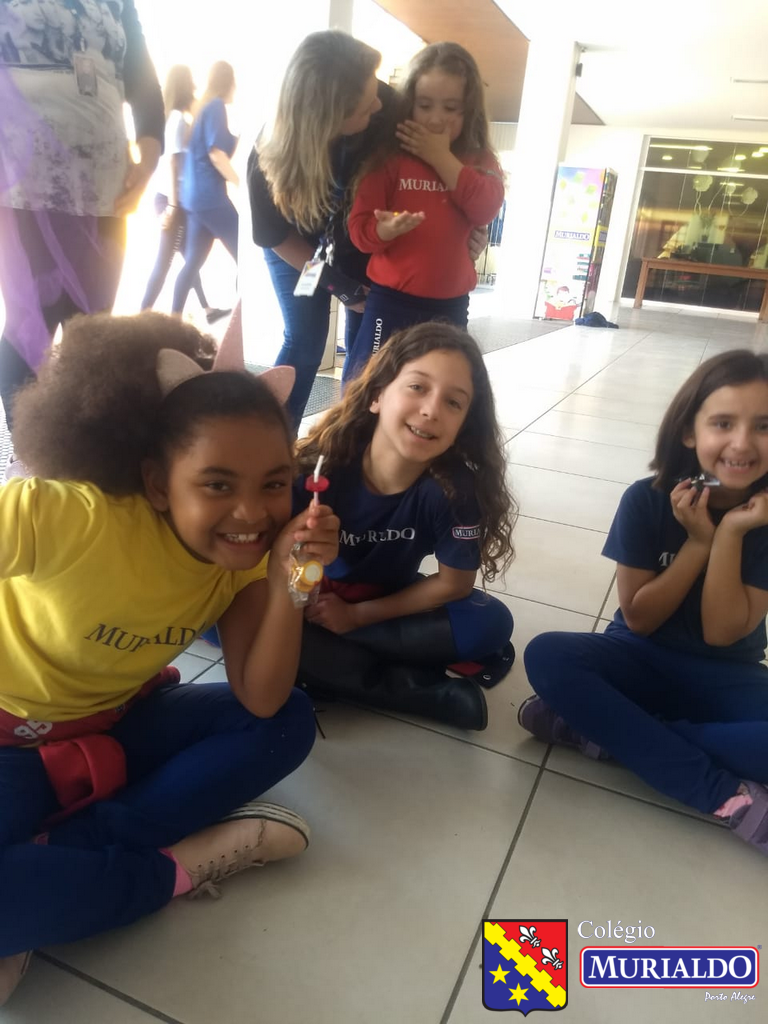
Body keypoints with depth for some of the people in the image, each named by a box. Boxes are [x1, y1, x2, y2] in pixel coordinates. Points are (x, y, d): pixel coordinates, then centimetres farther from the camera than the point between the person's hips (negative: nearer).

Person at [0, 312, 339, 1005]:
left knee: (289, 724, -15)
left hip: (121, 726, 6)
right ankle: (179, 864, -10)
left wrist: (291, 583, -32)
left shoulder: (247, 552, -14)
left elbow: (260, 701, -19)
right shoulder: (59, 516, -31)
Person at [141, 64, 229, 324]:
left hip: (173, 197, 9)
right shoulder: (178, 118, -12)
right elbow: (171, 162, -18)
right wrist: (173, 206, -20)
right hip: (172, 198, -9)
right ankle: (144, 314, -1)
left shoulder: (176, 116, 14)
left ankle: (207, 309, 25)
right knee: (165, 260, -5)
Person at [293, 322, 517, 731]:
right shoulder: (322, 463, -28)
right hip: (314, 596, 0)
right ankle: (433, 692, -22)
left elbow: (453, 584, -14)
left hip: (388, 603, 0)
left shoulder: (455, 489, -26)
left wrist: (356, 616, -16)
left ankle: (324, 656, -17)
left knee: (491, 624, -22)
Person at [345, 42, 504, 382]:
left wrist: (441, 157, -12)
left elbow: (486, 208, -12)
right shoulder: (388, 157, -3)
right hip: (391, 300, -3)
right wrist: (387, 228, -30)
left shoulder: (479, 161, 7)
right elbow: (359, 229, -8)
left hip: (450, 305, 3)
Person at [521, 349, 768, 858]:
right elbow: (638, 620, -10)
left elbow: (721, 633, -14)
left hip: (726, 679, 0)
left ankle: (605, 731, -23)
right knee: (546, 656, -30)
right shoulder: (648, 500, -12)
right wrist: (698, 541, -19)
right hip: (644, 659, 1)